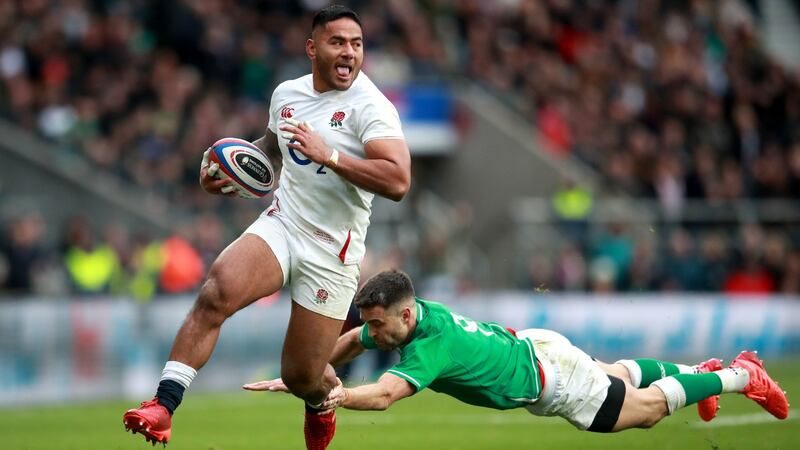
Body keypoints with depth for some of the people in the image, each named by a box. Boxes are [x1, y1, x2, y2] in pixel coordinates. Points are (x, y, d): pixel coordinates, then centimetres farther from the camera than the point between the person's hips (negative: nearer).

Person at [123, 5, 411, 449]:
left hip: (331, 254, -4)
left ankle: (322, 402, 42)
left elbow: (397, 182, -26)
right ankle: (163, 406, -27)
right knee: (216, 292, -27)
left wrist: (331, 155, -32)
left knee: (300, 378, 2)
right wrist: (223, 169, 13)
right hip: (280, 226, 4)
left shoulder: (369, 106, -13)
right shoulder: (286, 93, 6)